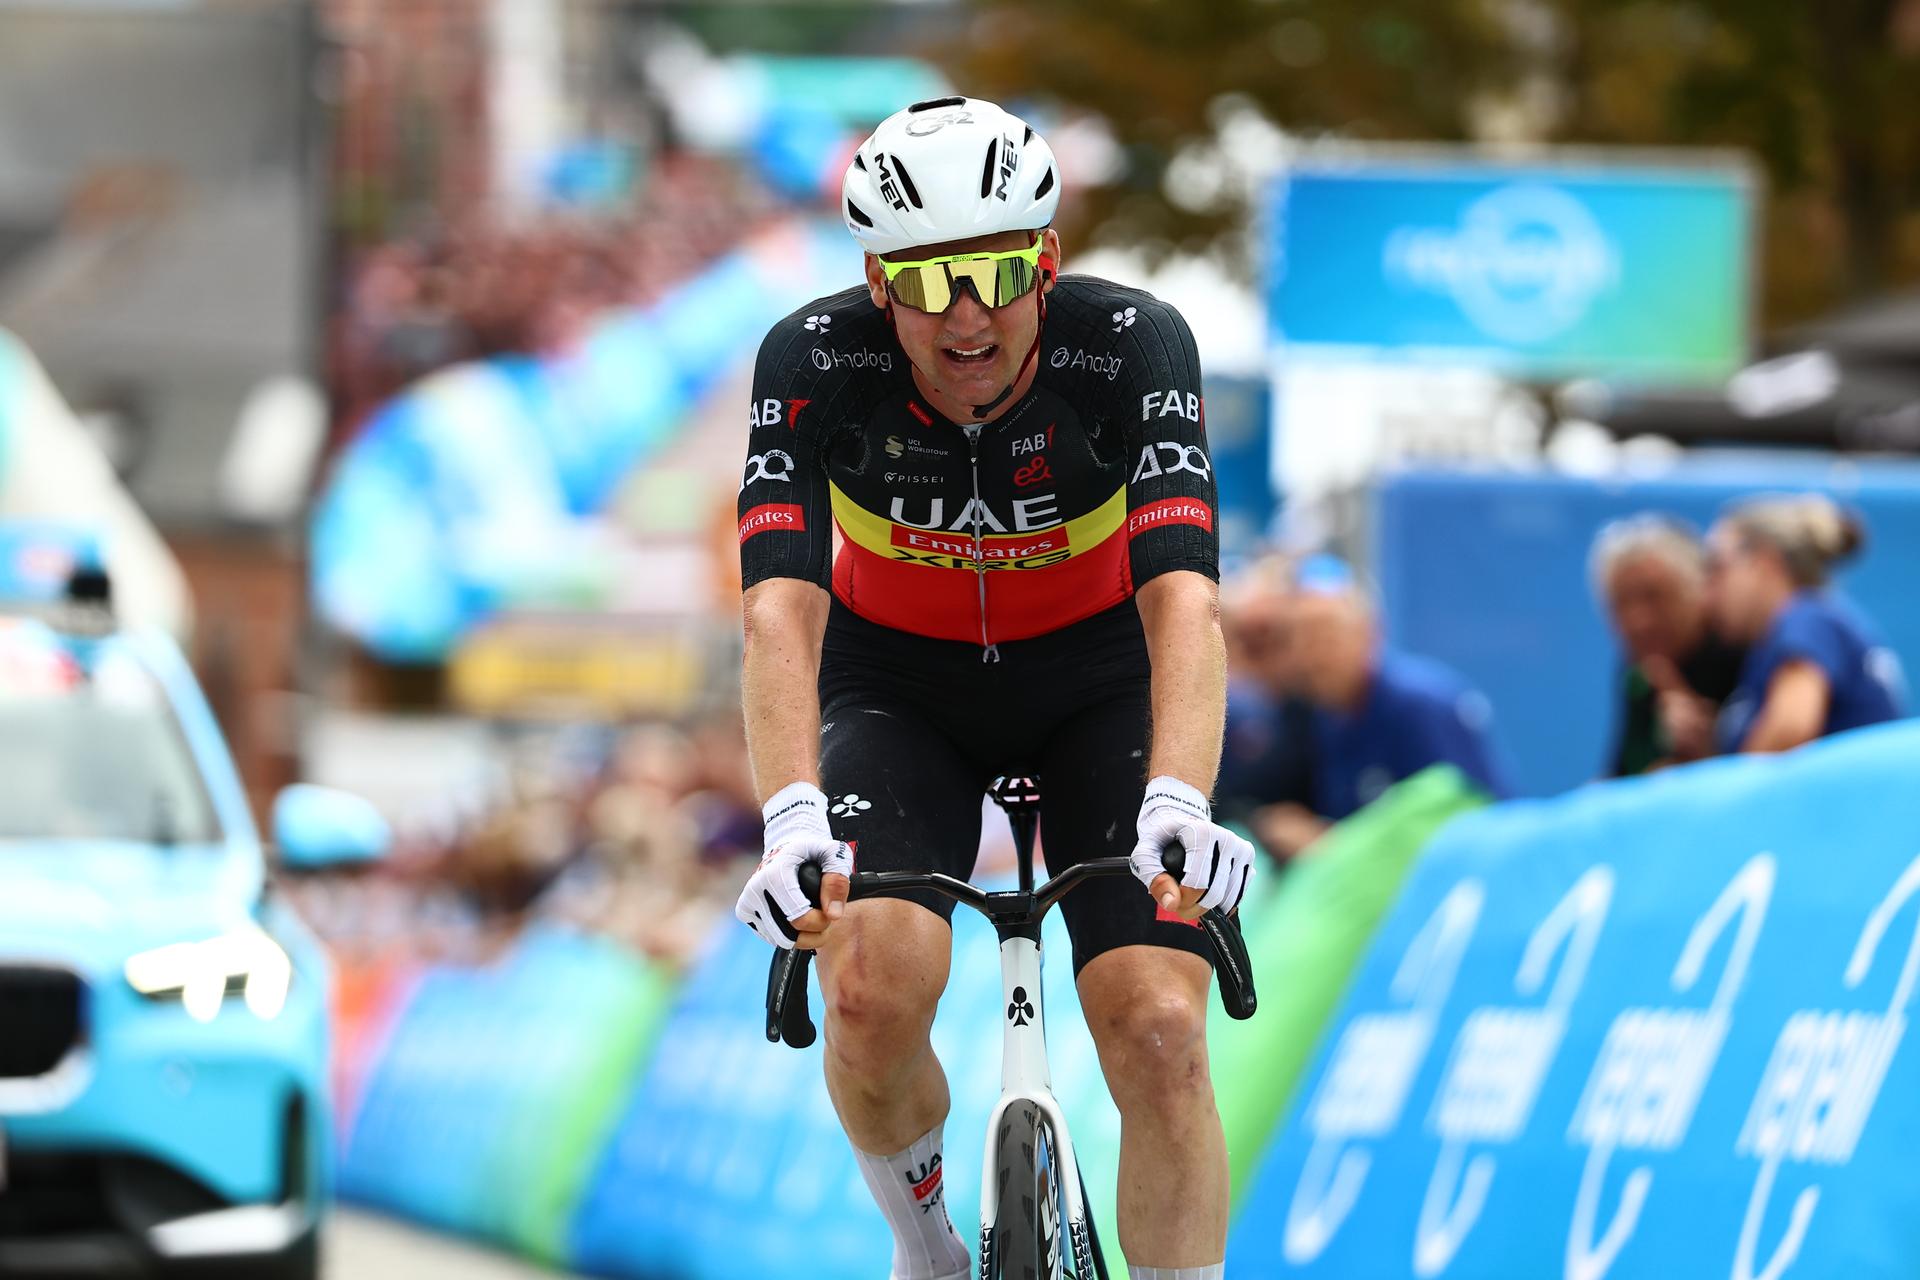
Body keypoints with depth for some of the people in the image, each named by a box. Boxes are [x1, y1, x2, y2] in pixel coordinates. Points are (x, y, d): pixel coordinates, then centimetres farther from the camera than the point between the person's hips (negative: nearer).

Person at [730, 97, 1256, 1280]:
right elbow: (780, 607, -37)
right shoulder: (814, 362, -27)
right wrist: (793, 818, -54)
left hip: (1097, 680, 0)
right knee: (874, 992, -24)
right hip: (901, 683, 0)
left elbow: (1183, 598, -40)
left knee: (1158, 1030, -19)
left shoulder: (1133, 346, -29)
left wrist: (1177, 803, -57)